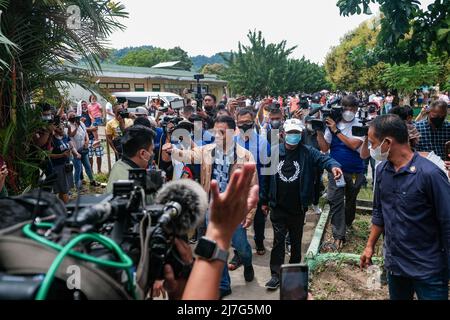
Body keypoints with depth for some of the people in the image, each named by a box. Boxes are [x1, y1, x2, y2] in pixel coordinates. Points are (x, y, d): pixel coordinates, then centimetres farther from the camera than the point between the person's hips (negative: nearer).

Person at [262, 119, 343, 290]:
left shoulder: (307, 152, -5)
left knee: (296, 241, 16)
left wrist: (333, 166, -45)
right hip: (278, 207, 0)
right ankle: (276, 275, 13)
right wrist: (264, 200, 6)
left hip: (298, 208, 0)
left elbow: (323, 158, -22)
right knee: (278, 241, 4)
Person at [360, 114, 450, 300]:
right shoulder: (382, 169, -1)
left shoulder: (430, 174, -22)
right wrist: (370, 245, 12)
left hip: (427, 271, -6)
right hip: (394, 264, 6)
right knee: (397, 296, 22)